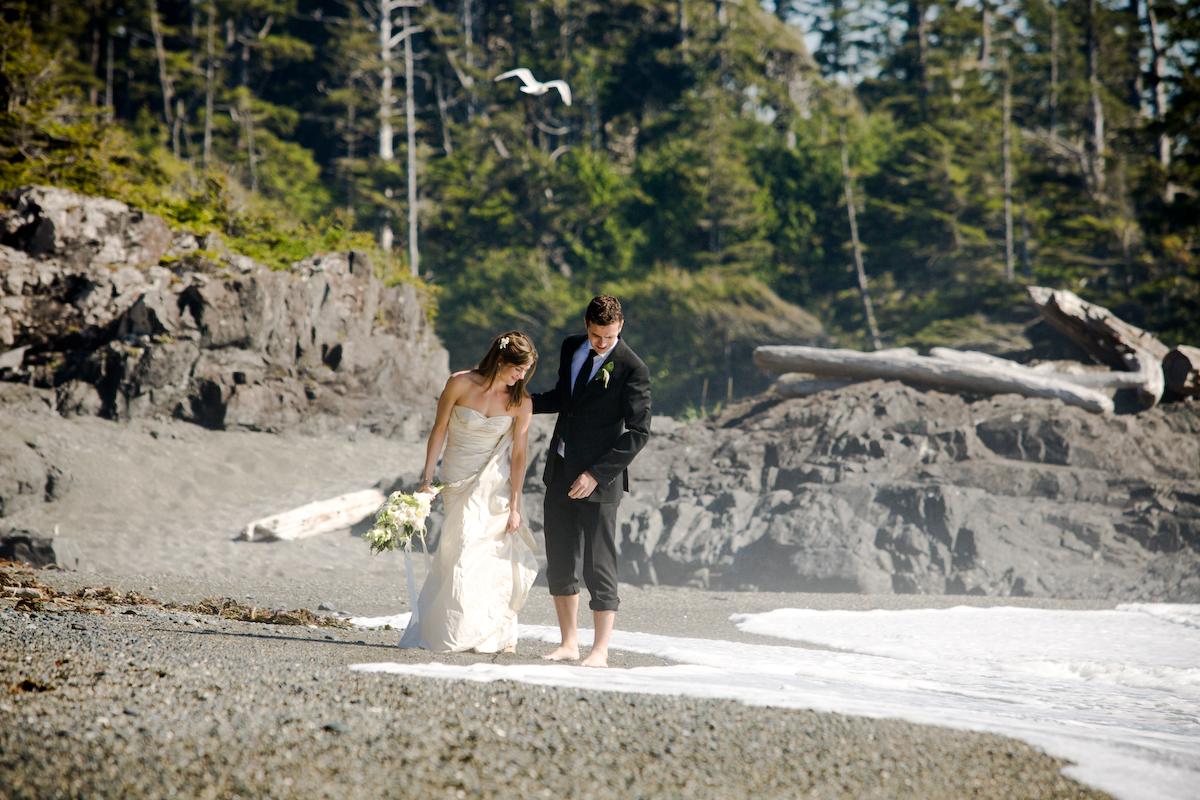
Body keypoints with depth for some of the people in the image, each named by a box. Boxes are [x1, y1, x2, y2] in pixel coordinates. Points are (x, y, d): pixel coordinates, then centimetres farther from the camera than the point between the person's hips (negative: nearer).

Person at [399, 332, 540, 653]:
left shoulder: (521, 402, -8)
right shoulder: (460, 383, -12)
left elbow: (518, 454, -6)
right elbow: (439, 430, -3)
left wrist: (514, 505, -7)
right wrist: (427, 479, -3)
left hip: (496, 484, 1)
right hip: (459, 482, -1)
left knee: (498, 555, -4)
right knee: (464, 552, -7)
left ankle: (500, 633, 10)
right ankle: (457, 633, 3)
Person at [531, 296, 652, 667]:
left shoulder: (632, 369, -13)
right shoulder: (572, 347, 7)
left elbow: (638, 432, -14)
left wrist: (596, 474, -18)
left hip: (599, 479, -7)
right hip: (560, 470, 7)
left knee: (599, 566, -5)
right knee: (558, 562, 9)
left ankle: (600, 650, 1)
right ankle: (569, 643, 17)